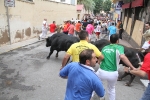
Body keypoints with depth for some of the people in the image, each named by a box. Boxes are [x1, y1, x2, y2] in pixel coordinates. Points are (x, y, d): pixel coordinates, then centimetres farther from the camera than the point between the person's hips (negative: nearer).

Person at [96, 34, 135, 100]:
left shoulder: (104, 48, 10)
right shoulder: (119, 47, -2)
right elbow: (122, 57, -22)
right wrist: (132, 67, -21)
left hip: (102, 72, 1)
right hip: (113, 74, -1)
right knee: (111, 89, 29)